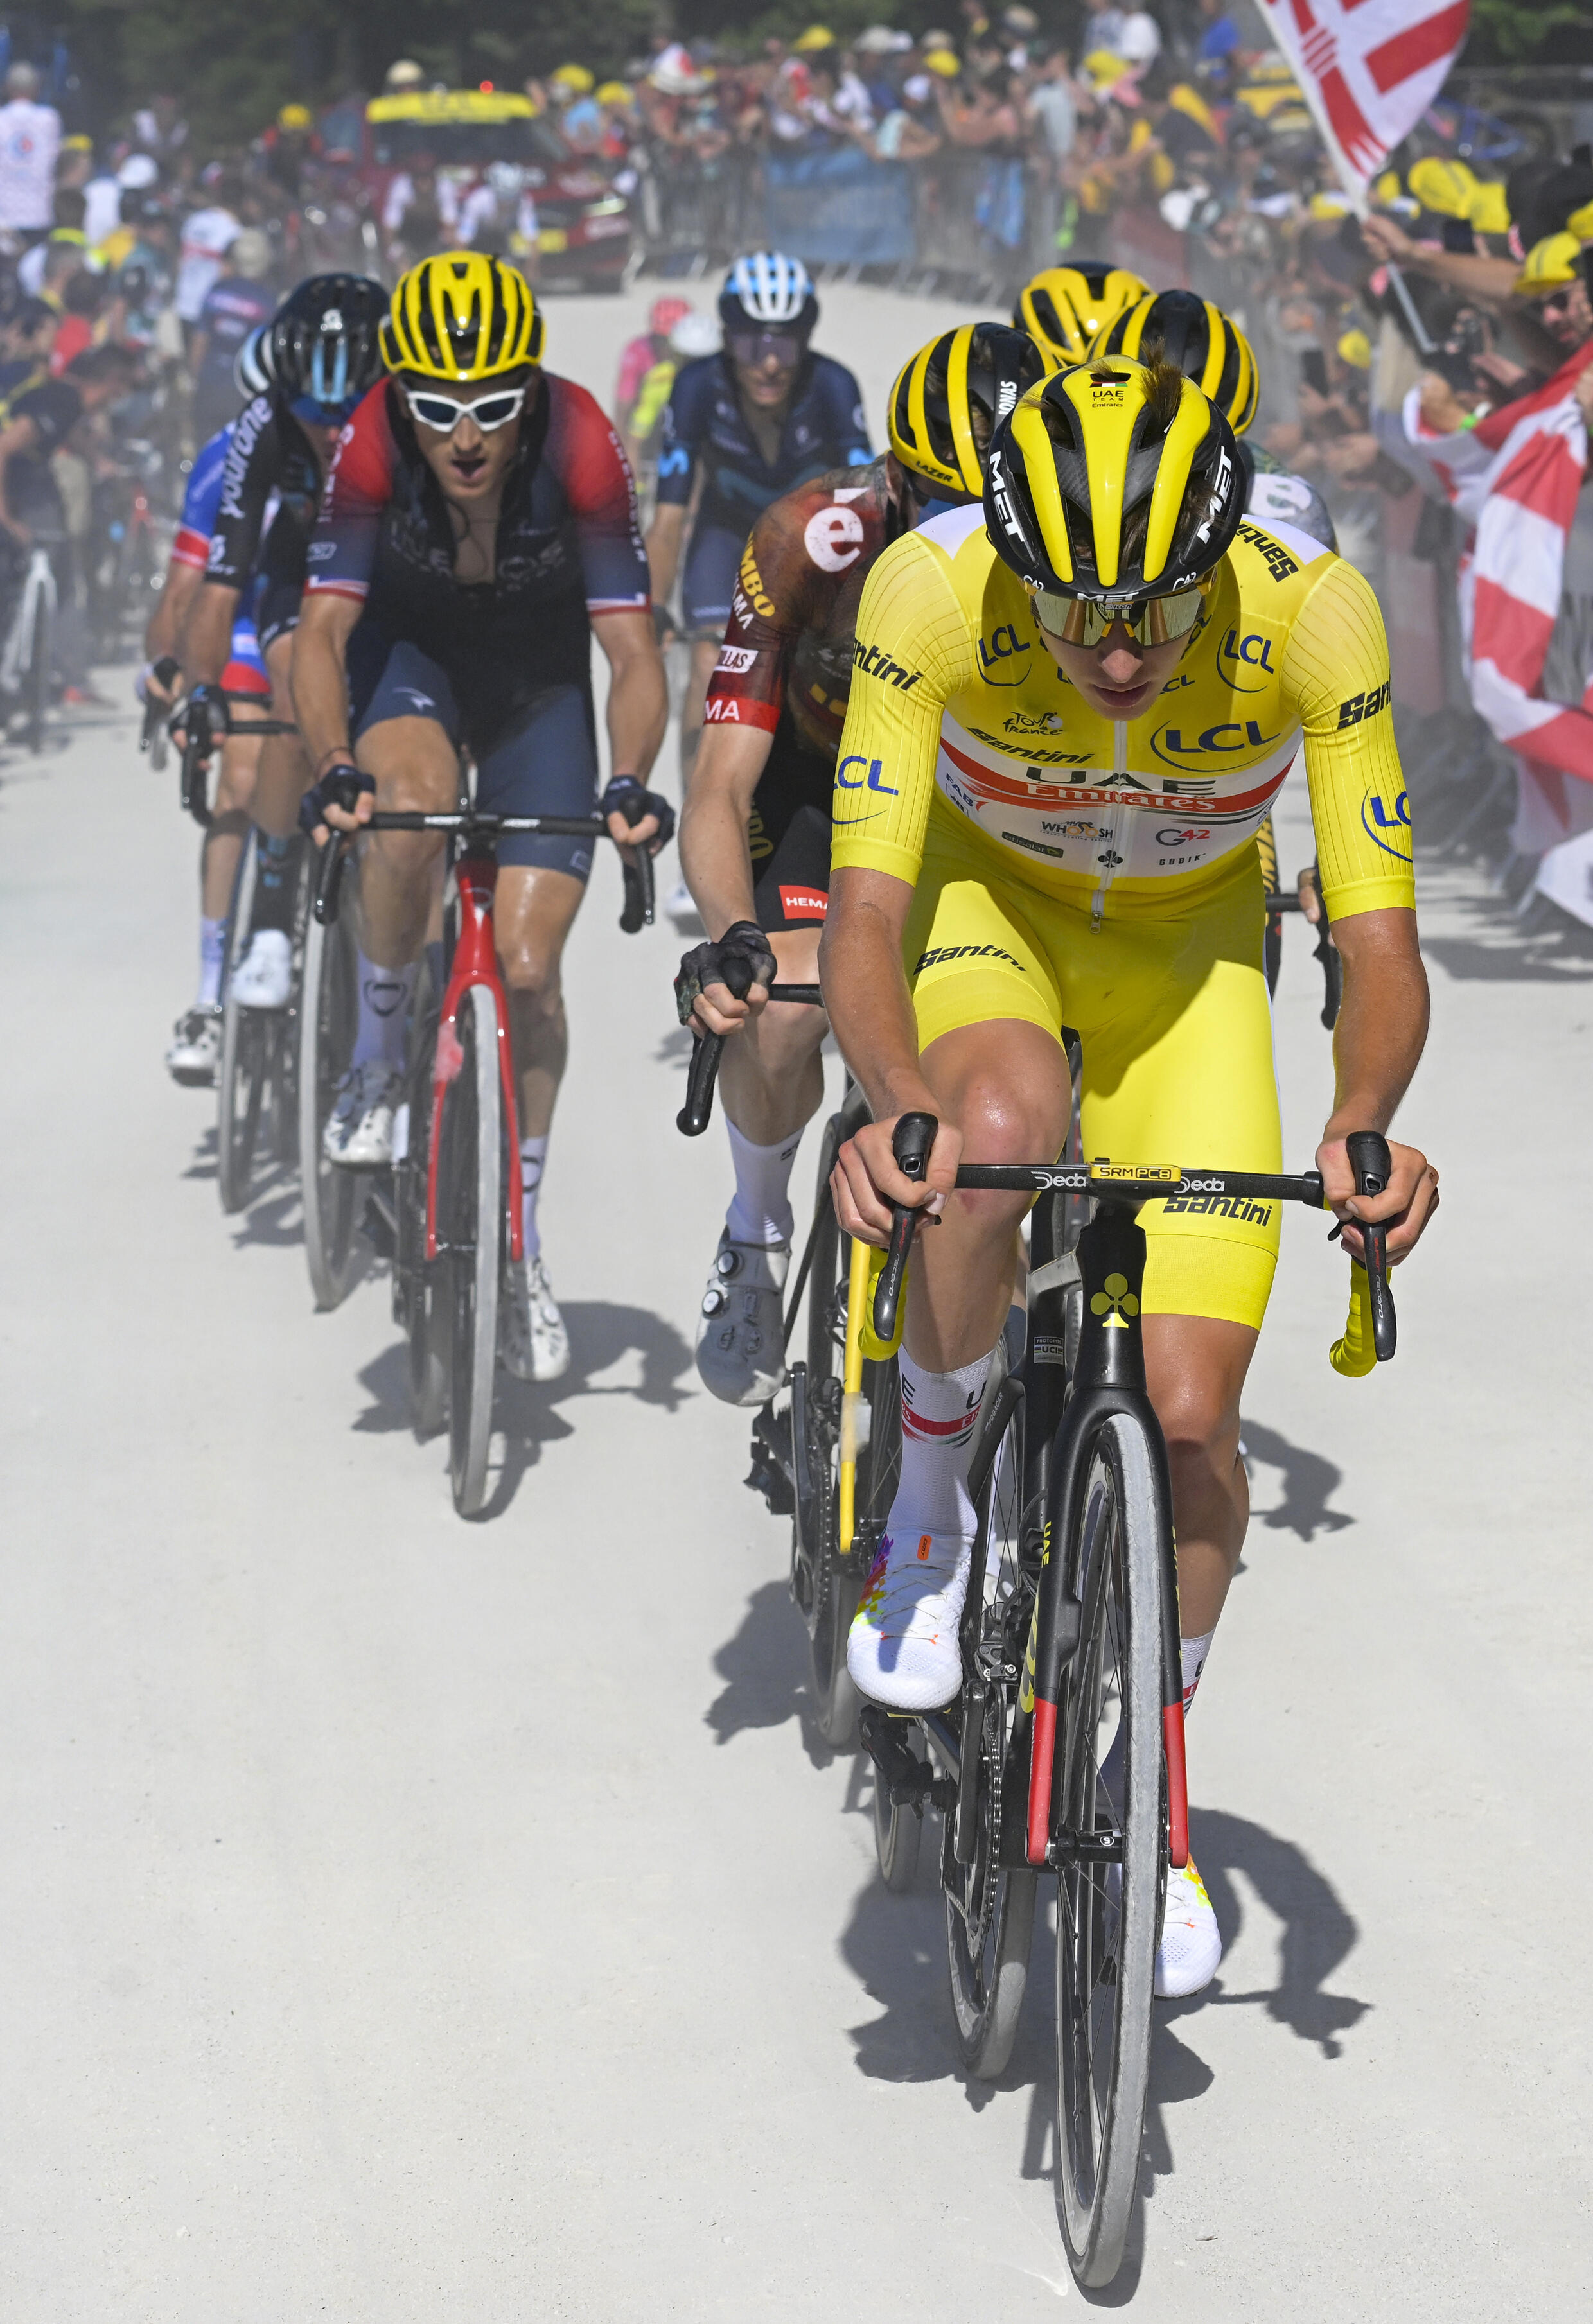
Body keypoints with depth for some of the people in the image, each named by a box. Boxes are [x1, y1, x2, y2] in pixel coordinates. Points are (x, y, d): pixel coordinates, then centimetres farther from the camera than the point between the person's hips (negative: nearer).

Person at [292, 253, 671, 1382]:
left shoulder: (582, 447, -30)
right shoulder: (372, 444, -29)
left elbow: (633, 653, -29)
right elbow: (323, 631, -30)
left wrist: (630, 782, -46)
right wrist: (333, 766, -47)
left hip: (538, 674, 0)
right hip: (408, 648, 0)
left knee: (528, 968, -7)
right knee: (409, 811, -35)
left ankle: (521, 1236, 13)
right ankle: (380, 1048, -7)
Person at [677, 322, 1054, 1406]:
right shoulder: (818, 537, -33)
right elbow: (720, 790, -34)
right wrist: (731, 939, -54)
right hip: (825, 773, -1)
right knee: (783, 1013, -27)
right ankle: (759, 1233, 4)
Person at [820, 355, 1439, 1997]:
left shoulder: (1311, 614, -32)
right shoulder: (931, 587, -33)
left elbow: (1381, 949, -29)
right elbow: (863, 918, -34)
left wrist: (1362, 1122, -49)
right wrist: (900, 1103, -54)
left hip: (1190, 940, 1)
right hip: (990, 892, -1)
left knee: (1189, 1416, -9)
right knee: (1006, 1119, -38)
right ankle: (931, 1485, -9)